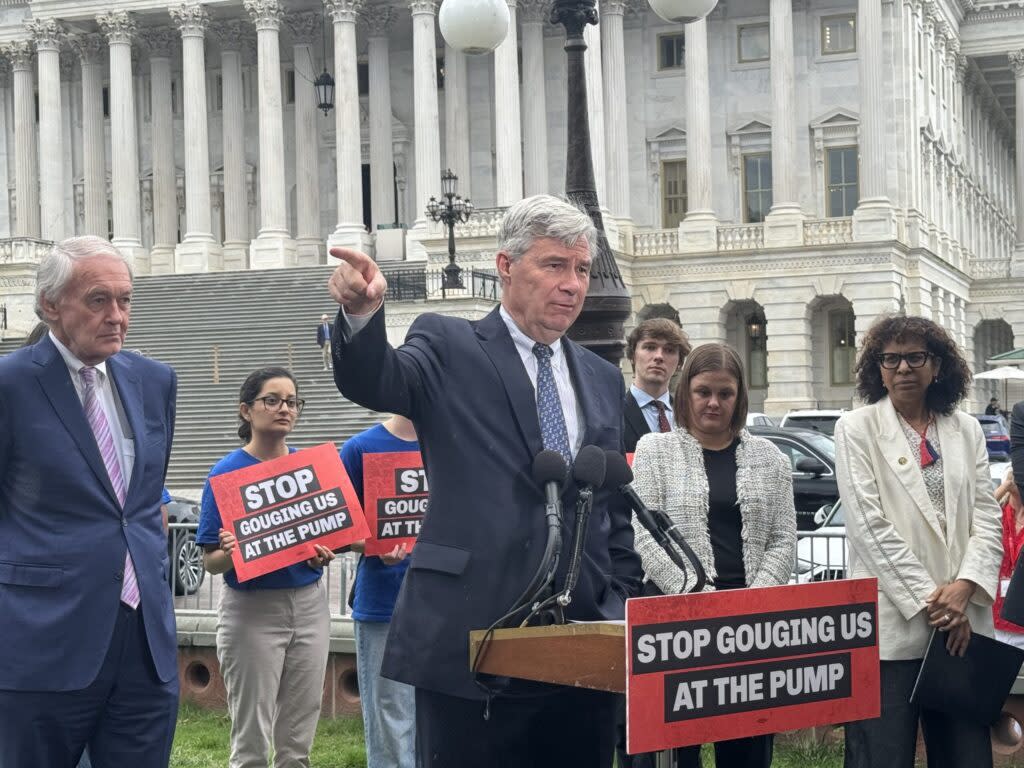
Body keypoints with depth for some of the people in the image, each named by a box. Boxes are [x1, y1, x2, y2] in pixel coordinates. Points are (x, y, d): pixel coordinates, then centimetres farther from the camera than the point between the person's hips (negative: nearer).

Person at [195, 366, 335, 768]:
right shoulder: (227, 473, -8)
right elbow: (211, 562, -7)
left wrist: (324, 552, -9)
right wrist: (232, 552, -29)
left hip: (309, 604, 4)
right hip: (252, 610, -4)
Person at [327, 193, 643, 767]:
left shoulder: (603, 379, 16)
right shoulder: (449, 349, 1)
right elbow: (371, 382, -19)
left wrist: (623, 604, 9)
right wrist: (362, 312, -38)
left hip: (582, 642, 5)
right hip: (471, 637, -5)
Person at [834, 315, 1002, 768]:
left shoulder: (967, 430, 13)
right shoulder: (856, 429, 1)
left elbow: (987, 519, 7)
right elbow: (869, 525, -7)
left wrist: (964, 587, -10)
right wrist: (927, 598, -11)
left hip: (962, 623, 4)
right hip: (890, 627, -4)